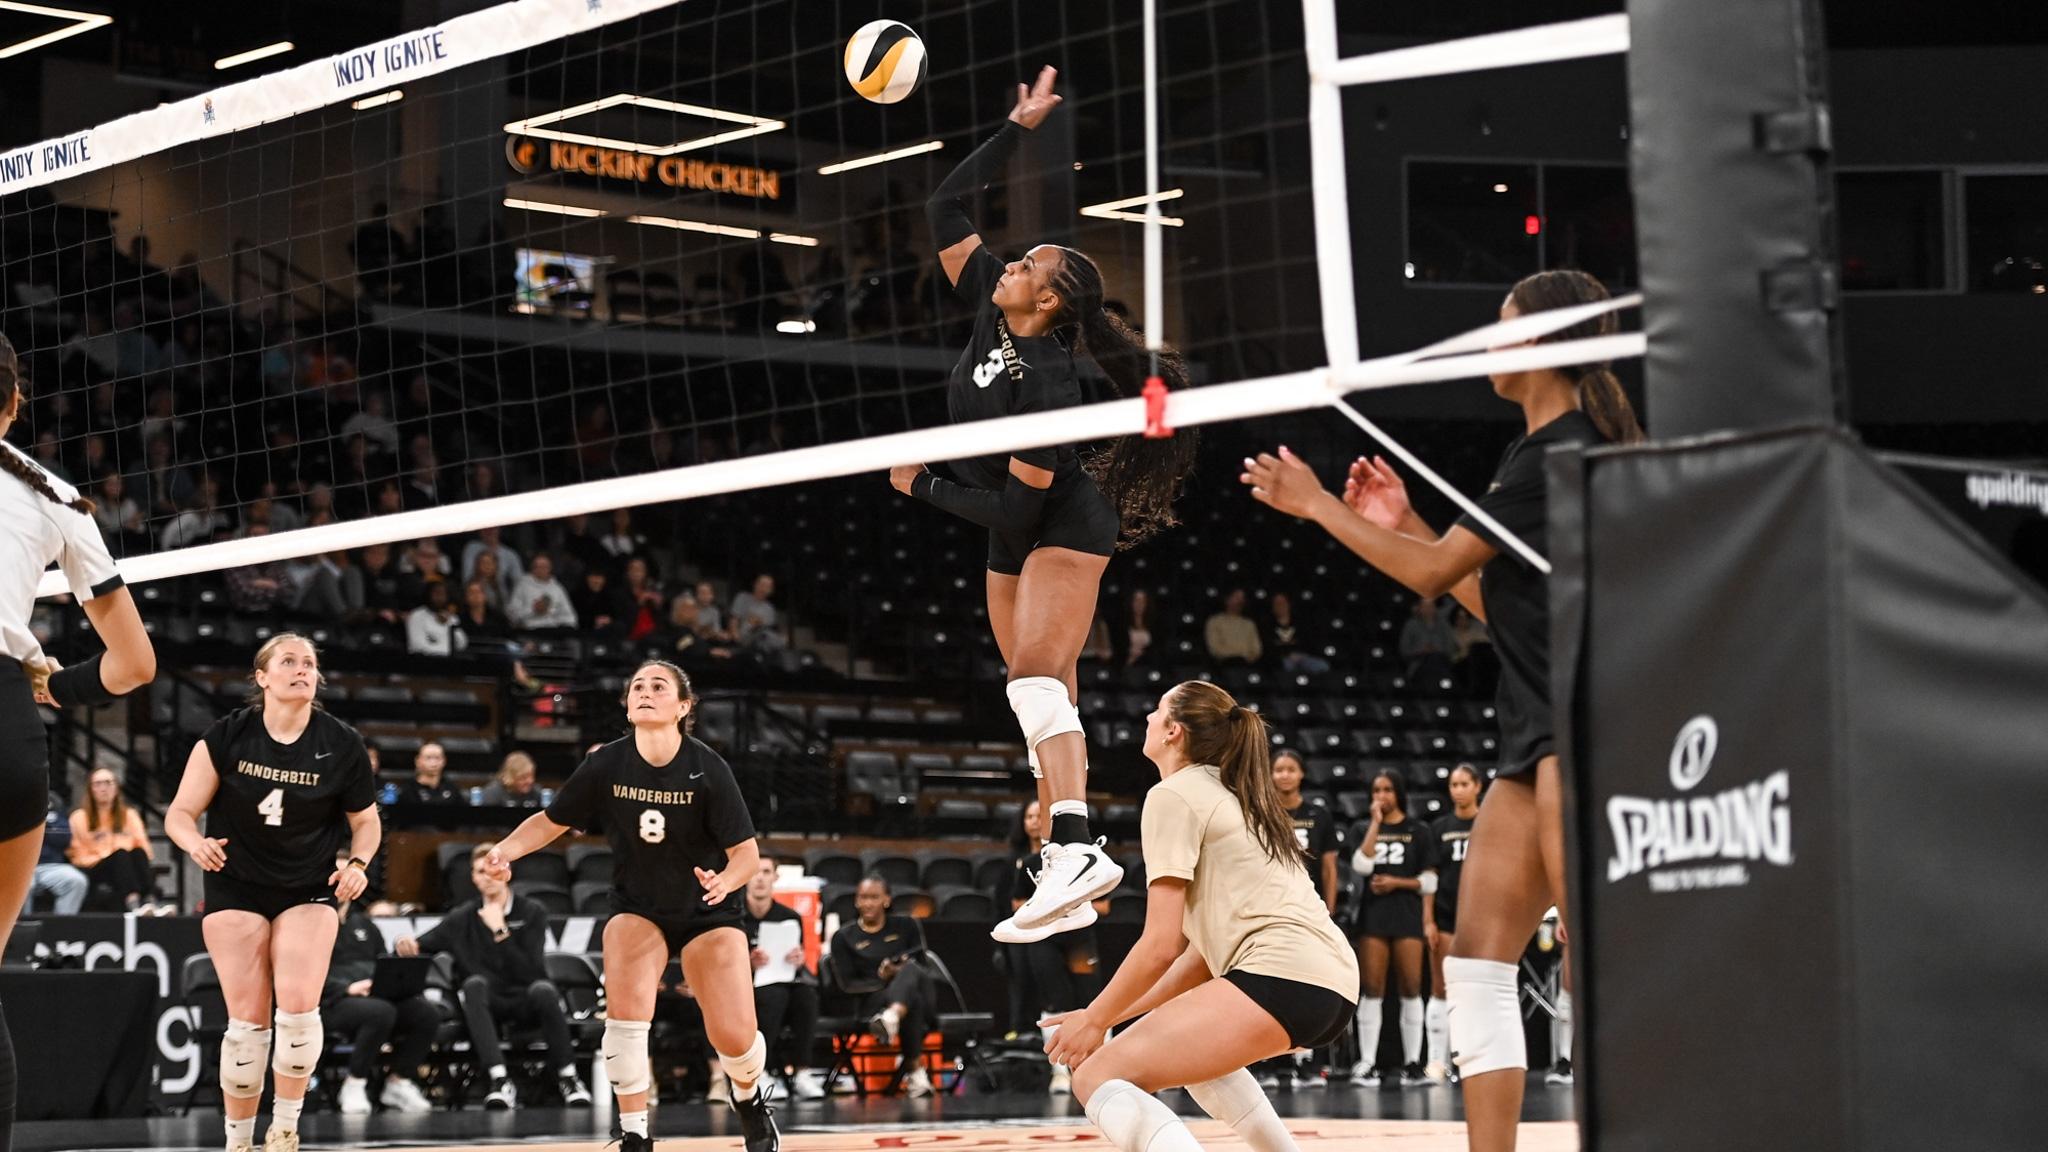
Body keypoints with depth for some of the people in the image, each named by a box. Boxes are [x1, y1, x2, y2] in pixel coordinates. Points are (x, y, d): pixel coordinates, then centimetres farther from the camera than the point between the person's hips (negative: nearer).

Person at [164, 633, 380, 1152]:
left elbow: (366, 821, 8)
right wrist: (196, 843, -25)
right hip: (236, 888, 0)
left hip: (309, 890, 0)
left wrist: (358, 863, -11)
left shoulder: (342, 746, -5)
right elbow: (180, 813, -4)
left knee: (299, 1007, -17)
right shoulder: (227, 736, -7)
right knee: (247, 1021, -5)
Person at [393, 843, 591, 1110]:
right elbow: (421, 946, 3)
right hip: (486, 1004, 1)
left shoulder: (532, 912, 2)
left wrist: (501, 931, -15)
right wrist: (409, 946, -20)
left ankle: (567, 1077, -20)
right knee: (475, 983, -34)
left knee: (543, 989, -35)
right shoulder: (463, 917, 6)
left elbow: (531, 970, -9)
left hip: (524, 1001, -1)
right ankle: (499, 1081, -43)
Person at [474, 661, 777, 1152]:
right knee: (625, 1013, -24)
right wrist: (507, 849, -19)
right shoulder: (606, 765, -14)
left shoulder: (707, 769, -20)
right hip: (636, 907, 1)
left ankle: (749, 1098, 28)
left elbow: (747, 851, -18)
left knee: (734, 1039, -9)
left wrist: (724, 881, -39)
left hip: (708, 912, -1)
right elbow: (551, 820, -1)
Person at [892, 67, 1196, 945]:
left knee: (1035, 677, -26)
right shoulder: (991, 314, -5)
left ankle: (1077, 846, -39)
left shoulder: (1049, 385, -26)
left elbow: (1015, 509, -24)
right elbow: (945, 209, -1)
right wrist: (1018, 129, -4)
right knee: (1046, 704, 3)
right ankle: (1072, 893, 0)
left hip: (1064, 532, -9)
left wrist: (923, 489, -14)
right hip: (1015, 546, 9)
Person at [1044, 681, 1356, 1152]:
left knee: (1099, 1077, -12)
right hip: (1335, 978, 10)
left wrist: (1095, 1020, 7)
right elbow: (1209, 947, 25)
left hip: (1284, 973, -10)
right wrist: (1117, 1013, 23)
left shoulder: (1174, 795, 1)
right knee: (1191, 1046, 36)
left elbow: (1161, 944, -6)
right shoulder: (1232, 798, 28)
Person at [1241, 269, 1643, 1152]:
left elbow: (1432, 574, -9)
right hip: (1537, 744, 10)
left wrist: (1317, 505, 1)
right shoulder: (1558, 449, 18)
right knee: (1475, 966, 6)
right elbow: (1498, 602, 24)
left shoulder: (1554, 451, -12)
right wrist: (1404, 522, 23)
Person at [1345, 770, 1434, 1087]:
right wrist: (1376, 823, -6)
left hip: (1407, 915, -1)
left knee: (1411, 989, -3)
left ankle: (1412, 1063, 2)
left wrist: (1396, 882, -9)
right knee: (1372, 991, -2)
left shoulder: (1418, 832, 7)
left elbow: (1429, 880, 5)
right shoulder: (1363, 828, 11)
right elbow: (1361, 866, -7)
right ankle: (1367, 1064, -2)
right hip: (1372, 915, 1)